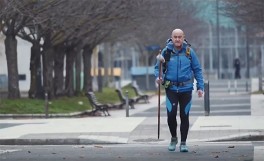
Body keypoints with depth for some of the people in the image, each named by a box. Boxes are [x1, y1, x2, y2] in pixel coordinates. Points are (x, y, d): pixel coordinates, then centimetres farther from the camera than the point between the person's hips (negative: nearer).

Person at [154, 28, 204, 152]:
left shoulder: (189, 52, 1)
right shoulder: (166, 51, 0)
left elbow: (197, 70, 5)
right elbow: (157, 67, 7)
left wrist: (200, 87, -1)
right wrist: (158, 77, -14)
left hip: (186, 89, 1)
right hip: (171, 89, 0)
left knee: (184, 116, 5)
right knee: (171, 114, -10)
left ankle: (183, 143, 17)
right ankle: (173, 138, 15)